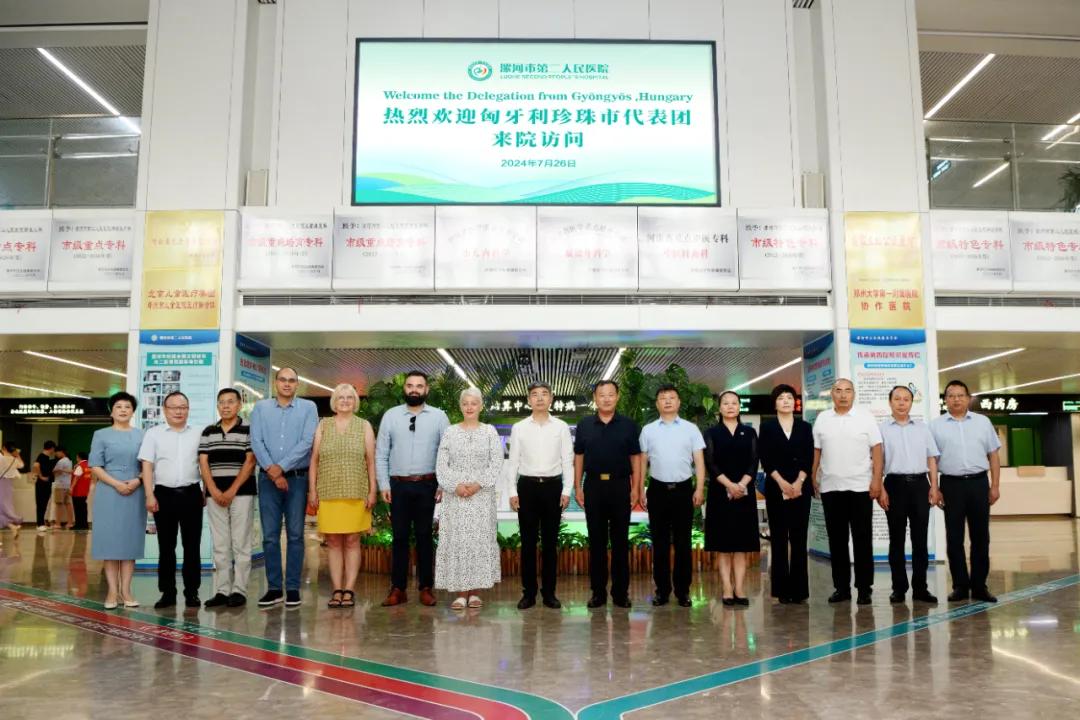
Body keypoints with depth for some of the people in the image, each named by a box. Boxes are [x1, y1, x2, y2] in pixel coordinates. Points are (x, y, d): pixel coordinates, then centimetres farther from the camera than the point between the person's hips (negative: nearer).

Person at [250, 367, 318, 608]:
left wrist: (281, 467, -13)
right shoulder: (261, 408, 8)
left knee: (295, 534, 1)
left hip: (297, 478, -1)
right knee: (270, 535, 3)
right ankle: (274, 588, 11)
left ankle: (293, 588, 7)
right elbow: (256, 441, -1)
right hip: (268, 479, 2)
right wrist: (272, 471, -11)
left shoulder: (308, 408, 3)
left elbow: (307, 442, -8)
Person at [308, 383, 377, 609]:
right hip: (328, 493, 1)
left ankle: (349, 590, 4)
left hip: (356, 493, -1)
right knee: (333, 541, 2)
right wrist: (312, 490, 1)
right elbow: (314, 459, 8)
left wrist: (372, 491, -2)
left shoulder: (364, 426, 8)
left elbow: (371, 461, 4)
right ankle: (336, 590, 7)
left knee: (352, 541, 0)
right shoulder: (323, 425, 10)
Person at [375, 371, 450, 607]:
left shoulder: (439, 416, 2)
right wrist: (384, 484, -2)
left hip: (427, 485, -1)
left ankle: (426, 588, 16)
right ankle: (397, 589, 14)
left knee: (424, 537, 7)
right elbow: (381, 454, 4)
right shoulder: (391, 415, 5)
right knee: (400, 537, 6)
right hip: (398, 485, 1)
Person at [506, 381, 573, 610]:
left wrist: (566, 490, -4)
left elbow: (567, 461, 2)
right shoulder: (519, 428, 4)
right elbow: (513, 461, 4)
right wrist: (512, 491, -2)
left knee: (550, 542, 6)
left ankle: (549, 592, 16)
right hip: (527, 486, 0)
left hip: (553, 486, 0)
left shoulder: (561, 427, 3)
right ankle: (528, 593, 13)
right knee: (528, 542, 5)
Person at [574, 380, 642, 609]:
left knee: (620, 541, 4)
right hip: (593, 486, 1)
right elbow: (578, 458, 7)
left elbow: (635, 458, 3)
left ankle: (621, 592, 12)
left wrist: (636, 488, -4)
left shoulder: (629, 425, 3)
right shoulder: (584, 425, 6)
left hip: (620, 486, -1)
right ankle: (598, 592, 13)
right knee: (596, 541, 6)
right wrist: (577, 487, 1)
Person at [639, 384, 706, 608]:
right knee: (659, 542, 6)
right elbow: (643, 462, 7)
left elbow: (699, 461, 2)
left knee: (682, 542, 4)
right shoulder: (648, 430, 6)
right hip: (658, 489, 1)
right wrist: (640, 490, 1)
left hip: (683, 489, -1)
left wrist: (699, 489, -6)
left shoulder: (690, 429, 4)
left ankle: (683, 590, 13)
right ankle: (662, 589, 15)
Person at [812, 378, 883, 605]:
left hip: (860, 487, -2)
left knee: (862, 540, 2)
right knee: (836, 540, 7)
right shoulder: (822, 419, 8)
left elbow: (876, 450, -2)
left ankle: (864, 588, 10)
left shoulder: (865, 417, 1)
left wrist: (877, 480, -9)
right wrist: (813, 478, 3)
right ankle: (841, 587, 15)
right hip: (830, 488, 2)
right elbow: (816, 451, 10)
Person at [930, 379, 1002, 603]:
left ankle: (979, 585, 13)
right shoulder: (936, 425, 4)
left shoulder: (983, 422, 9)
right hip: (951, 484, -1)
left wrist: (995, 486, 3)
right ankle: (960, 585, 11)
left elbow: (993, 456, 10)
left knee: (980, 536, 5)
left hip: (979, 482, 1)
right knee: (954, 538, 2)